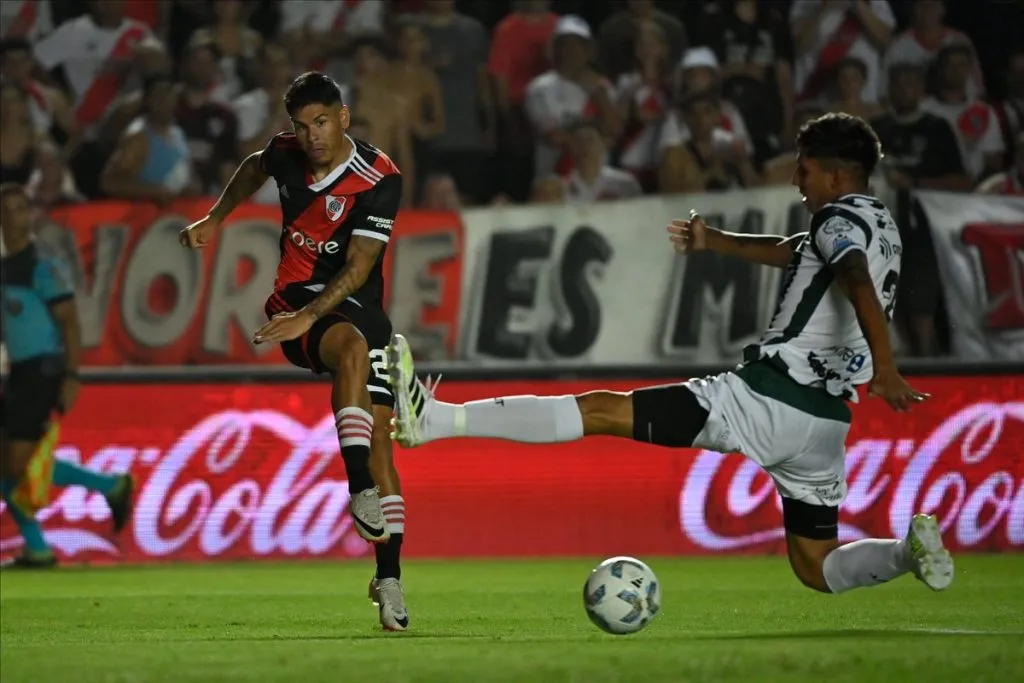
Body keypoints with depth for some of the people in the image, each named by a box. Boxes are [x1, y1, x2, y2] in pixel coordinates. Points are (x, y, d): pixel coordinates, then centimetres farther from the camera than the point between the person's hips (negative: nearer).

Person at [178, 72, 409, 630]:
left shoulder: (380, 179, -13)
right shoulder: (286, 153, 0)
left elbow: (358, 267, -18)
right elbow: (255, 168, 27)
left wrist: (309, 314, -28)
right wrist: (214, 219, 25)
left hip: (355, 306, 0)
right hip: (294, 298, 0)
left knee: (380, 440, -8)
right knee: (353, 345, -36)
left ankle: (389, 579, -2)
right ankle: (359, 487, -46)